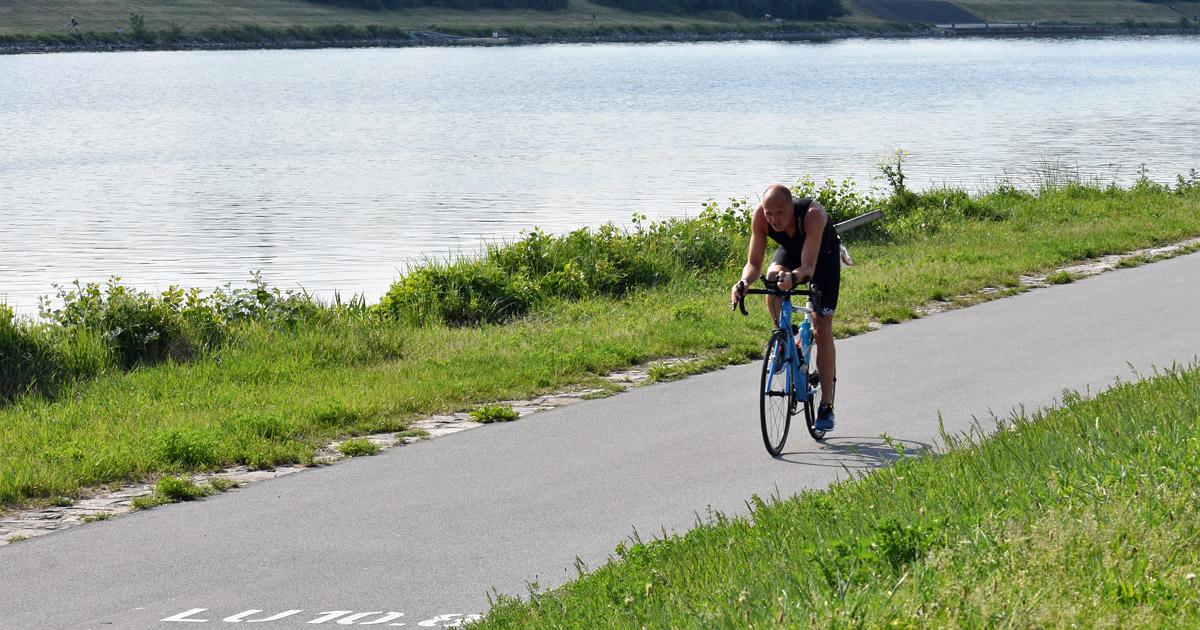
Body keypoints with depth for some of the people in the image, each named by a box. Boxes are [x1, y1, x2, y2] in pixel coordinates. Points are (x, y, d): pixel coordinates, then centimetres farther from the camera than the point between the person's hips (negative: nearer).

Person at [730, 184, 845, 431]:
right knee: (773, 280, -33)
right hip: (790, 251, 3)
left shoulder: (813, 214, -42)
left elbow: (809, 267, -46)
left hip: (823, 255, -3)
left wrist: (794, 277, -67)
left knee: (822, 330, -10)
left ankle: (826, 407, -3)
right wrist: (744, 283, -49)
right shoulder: (759, 215, -32)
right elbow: (753, 263, -28)